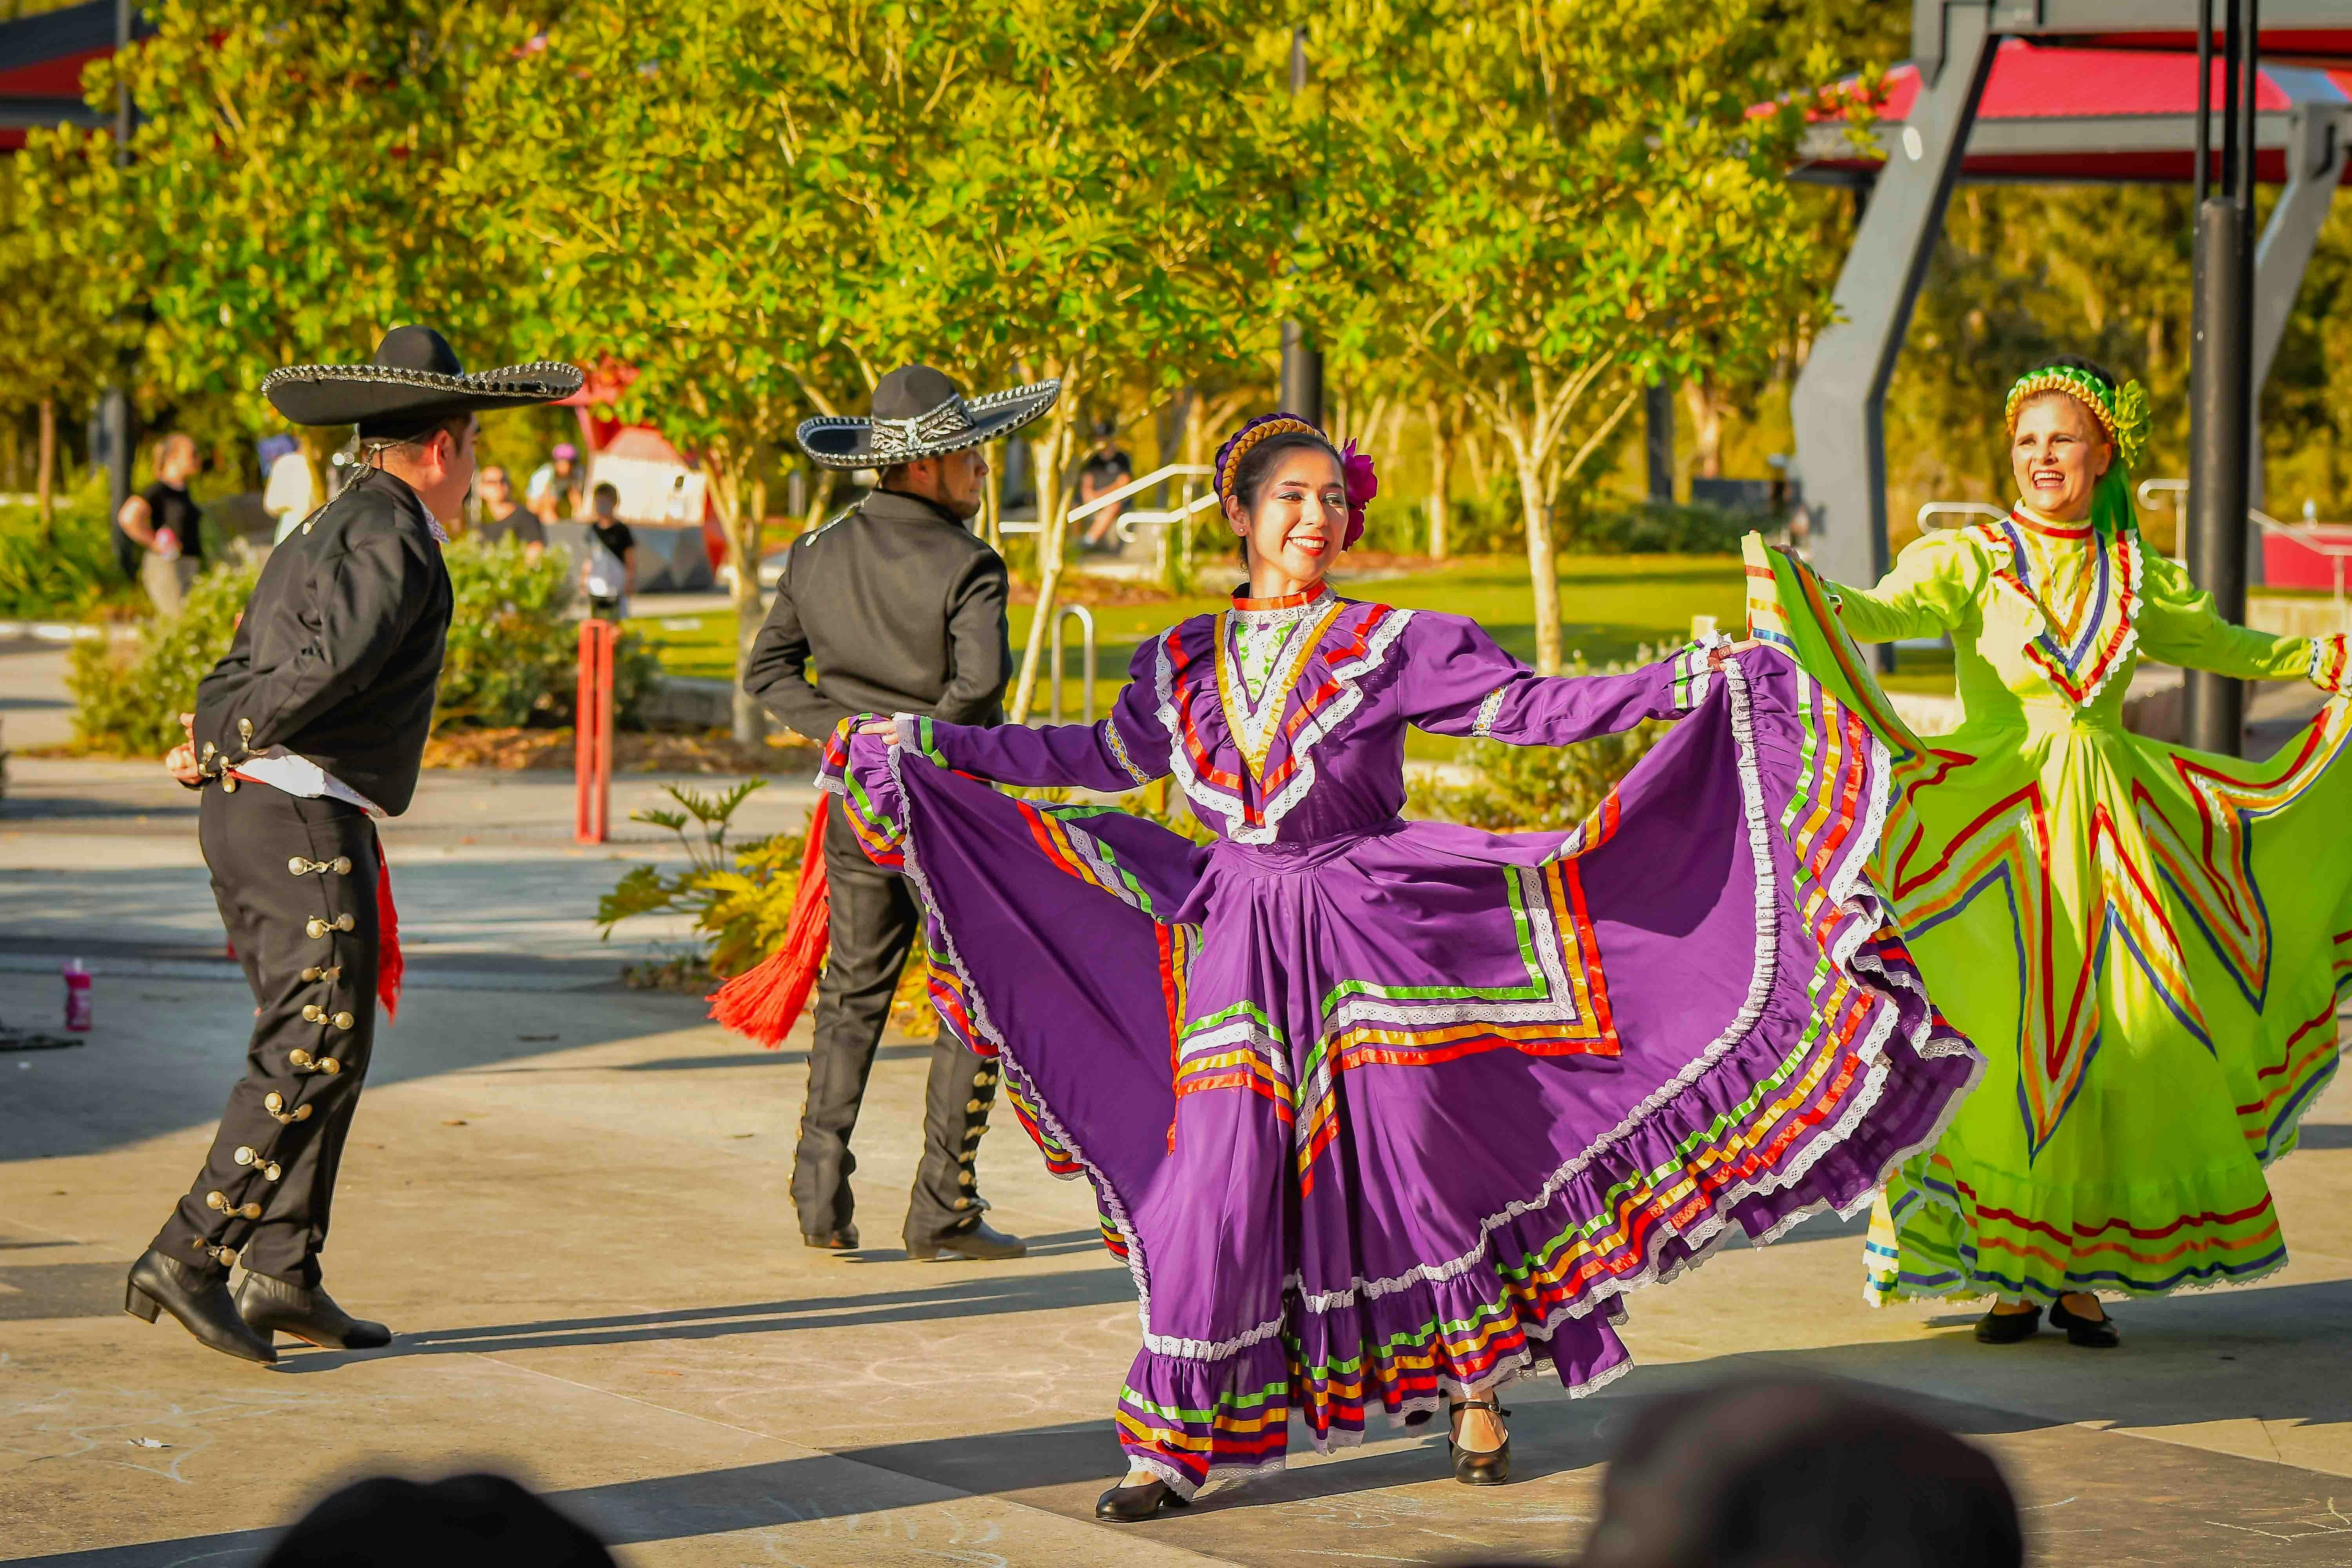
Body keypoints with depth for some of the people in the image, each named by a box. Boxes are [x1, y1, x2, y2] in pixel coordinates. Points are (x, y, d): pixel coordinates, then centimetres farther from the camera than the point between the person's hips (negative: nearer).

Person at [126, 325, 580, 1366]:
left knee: (320, 1049, 12)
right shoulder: (390, 539, -11)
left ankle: (282, 1275, 11)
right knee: (314, 1053, -9)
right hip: (307, 821, -10)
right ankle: (189, 1258, -13)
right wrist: (218, 752, -17)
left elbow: (241, 668, 19)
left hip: (247, 811, 10)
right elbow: (334, 664, -25)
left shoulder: (319, 536, 21)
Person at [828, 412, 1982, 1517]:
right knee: (1216, 1184, -3)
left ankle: (1477, 1397, 22)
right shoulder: (1182, 662, 9)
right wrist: (928, 742, 27)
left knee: (1414, 1162, 1)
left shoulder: (1394, 645, -1)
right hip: (1242, 943, 2)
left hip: (1377, 938, -2)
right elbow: (1104, 756, 24)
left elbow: (1529, 708, -5)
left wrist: (1686, 681, -16)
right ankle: (1172, 1446, 3)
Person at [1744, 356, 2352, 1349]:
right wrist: (1803, 593, -37)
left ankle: (2080, 1274, 10)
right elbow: (1887, 610, -18)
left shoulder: (2136, 578, 10)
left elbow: (2225, 647, 27)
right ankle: (2008, 1276, 4)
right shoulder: (1972, 560, 0)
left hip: (2111, 821, 3)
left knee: (2115, 1038, 0)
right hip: (1997, 829, -3)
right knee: (2003, 1047, -6)